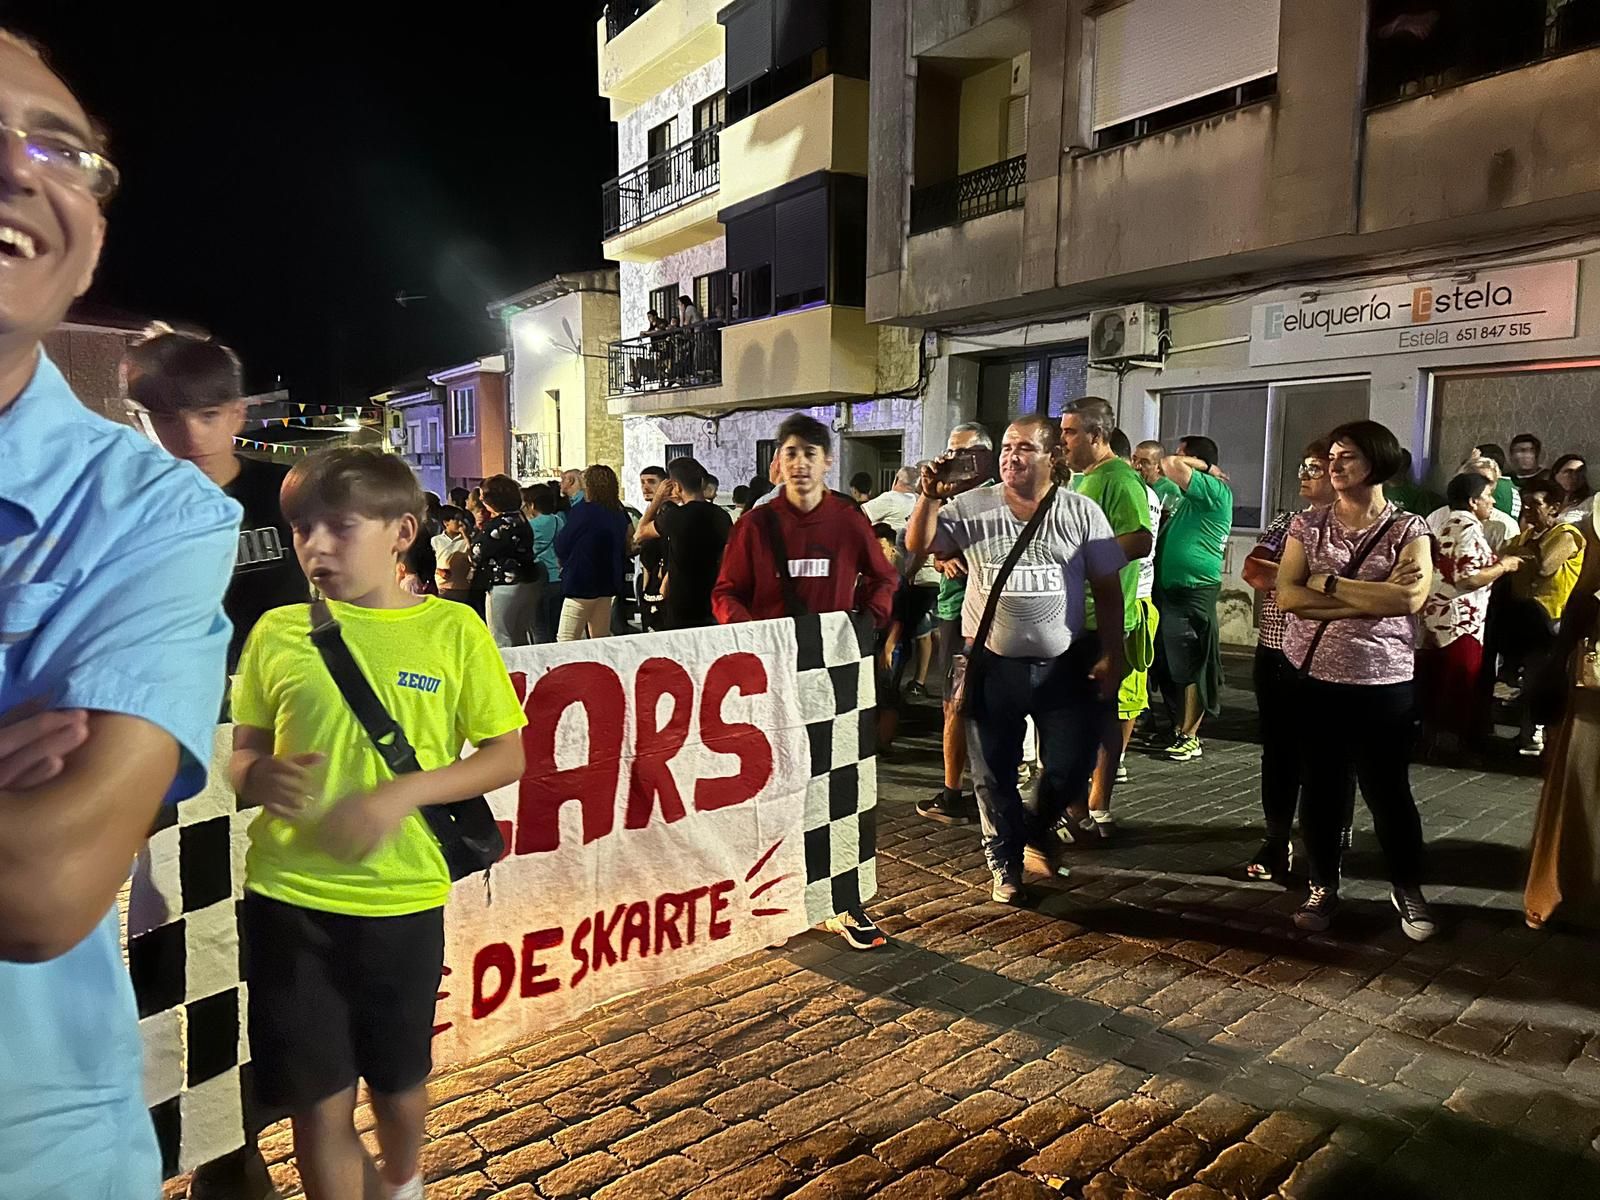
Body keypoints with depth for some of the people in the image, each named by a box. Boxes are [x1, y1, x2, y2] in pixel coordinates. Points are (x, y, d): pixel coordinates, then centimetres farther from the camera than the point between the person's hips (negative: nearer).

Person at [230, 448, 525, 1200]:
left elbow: (507, 756, -4)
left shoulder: (453, 631, -7)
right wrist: (257, 778, -13)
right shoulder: (277, 631, 0)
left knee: (399, 1081, 19)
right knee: (316, 1102, 8)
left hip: (402, 898, -1)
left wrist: (404, 793, -17)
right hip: (287, 898, 1)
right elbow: (241, 752, 10)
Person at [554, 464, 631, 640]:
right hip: (608, 585, 7)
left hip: (580, 585, -7)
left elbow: (561, 548, -7)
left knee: (566, 640, -5)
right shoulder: (619, 515, 6)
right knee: (602, 641, 13)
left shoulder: (582, 511, -13)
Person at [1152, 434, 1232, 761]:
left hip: (1193, 592, -10)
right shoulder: (1192, 496, 17)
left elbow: (1170, 465, -20)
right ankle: (1179, 728, 25)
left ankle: (1190, 737, 3)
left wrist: (1203, 465, -6)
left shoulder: (1215, 490, -11)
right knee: (1167, 666, 14)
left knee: (1189, 668, -4)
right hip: (1170, 589, 10)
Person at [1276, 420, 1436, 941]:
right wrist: (1374, 598, -15)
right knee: (1320, 786, 10)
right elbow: (1288, 595, -9)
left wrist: (1329, 583, -15)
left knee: (1387, 790, 7)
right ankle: (1323, 887, 25)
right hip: (1313, 677, 2)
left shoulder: (1408, 530, -3)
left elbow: (1410, 598, -19)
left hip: (1382, 682, -2)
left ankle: (1407, 888, 28)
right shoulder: (1307, 525, 3)